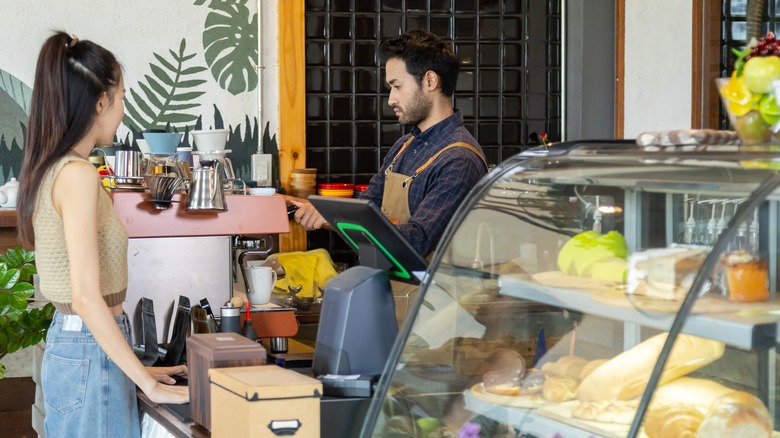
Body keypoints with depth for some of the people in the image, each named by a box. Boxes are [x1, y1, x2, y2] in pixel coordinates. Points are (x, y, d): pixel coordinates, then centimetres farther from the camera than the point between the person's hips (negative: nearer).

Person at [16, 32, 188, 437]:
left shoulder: (47, 171, 9)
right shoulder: (77, 175, -18)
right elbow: (87, 299, -23)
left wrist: (134, 369, 17)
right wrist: (149, 385, -17)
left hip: (66, 343, 9)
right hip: (89, 355, -9)